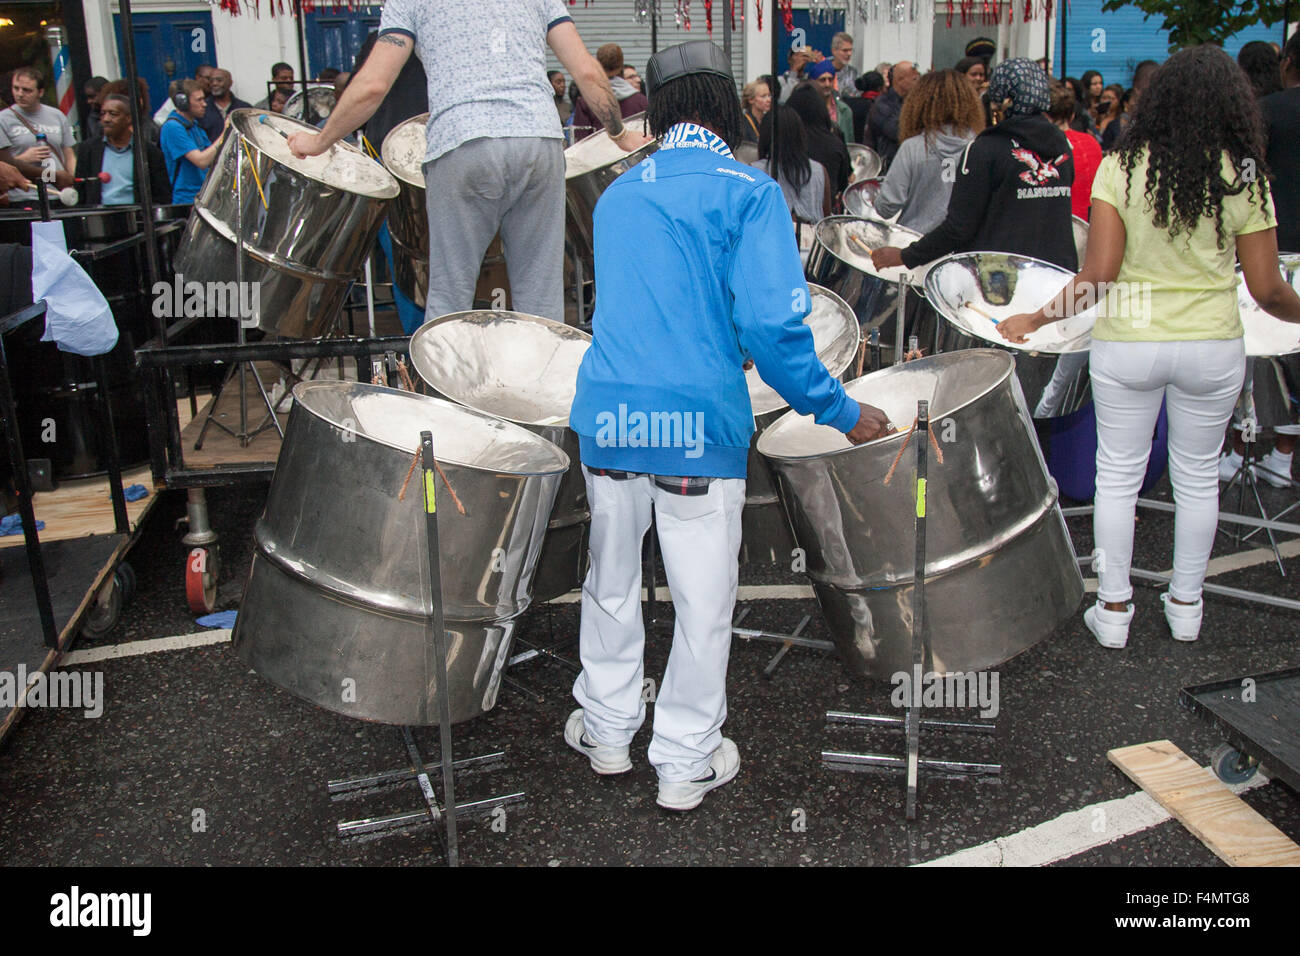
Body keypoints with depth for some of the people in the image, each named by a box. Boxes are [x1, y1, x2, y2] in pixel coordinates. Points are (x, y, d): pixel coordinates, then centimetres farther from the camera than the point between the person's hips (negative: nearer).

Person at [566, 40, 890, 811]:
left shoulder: (617, 194, 14)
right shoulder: (750, 192, -4)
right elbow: (771, 323, -15)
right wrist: (841, 412, -5)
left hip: (607, 414, 5)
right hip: (699, 423, -5)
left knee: (611, 585, 20)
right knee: (703, 603, 9)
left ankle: (607, 732, 36)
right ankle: (687, 766, 23)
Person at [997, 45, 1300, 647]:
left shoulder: (1121, 167, -7)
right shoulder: (1243, 178, -5)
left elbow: (1099, 271, -13)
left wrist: (1037, 318, -3)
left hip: (1128, 344, -1)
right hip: (1214, 347, 1)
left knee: (1118, 474, 11)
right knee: (1197, 476, 16)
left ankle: (1113, 610, 18)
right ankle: (1185, 606, 30)